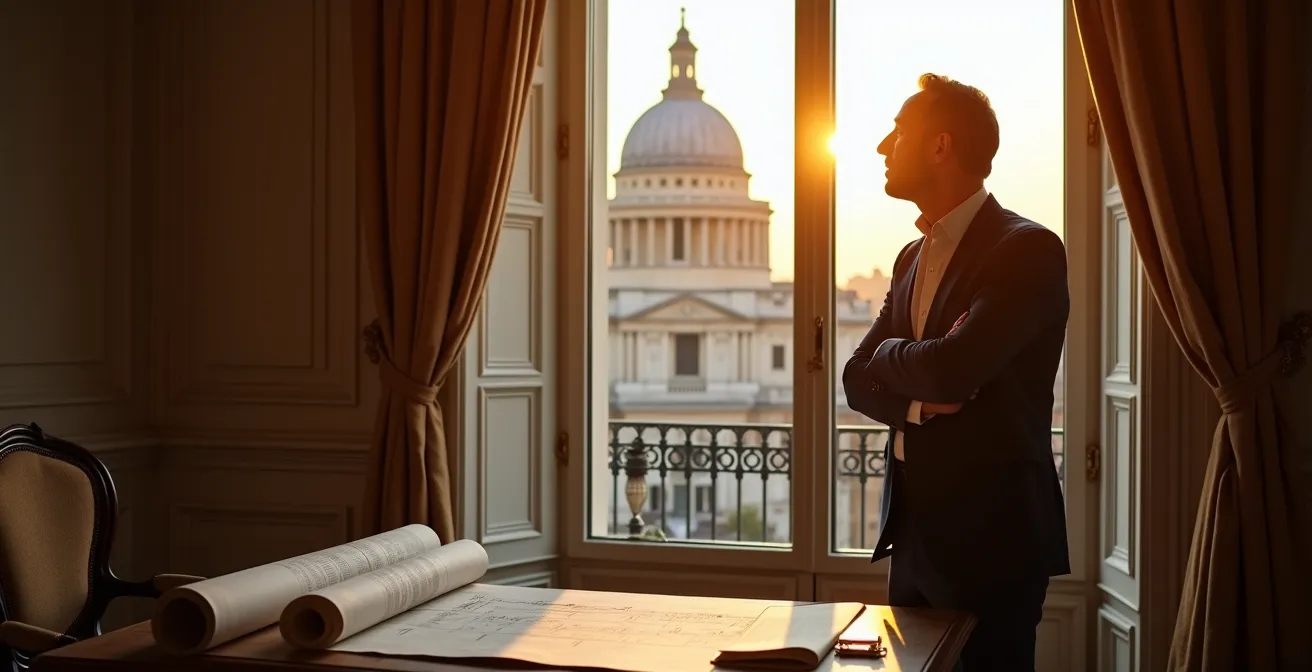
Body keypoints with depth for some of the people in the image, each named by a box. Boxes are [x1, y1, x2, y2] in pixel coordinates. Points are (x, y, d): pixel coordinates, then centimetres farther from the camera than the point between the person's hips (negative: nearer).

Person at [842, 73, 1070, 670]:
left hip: (991, 535, -7)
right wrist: (916, 399, -11)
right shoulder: (914, 257, 13)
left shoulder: (1028, 250, -13)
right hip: (914, 531, 8)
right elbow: (858, 380, 10)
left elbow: (951, 368, -25)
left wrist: (889, 353, -4)